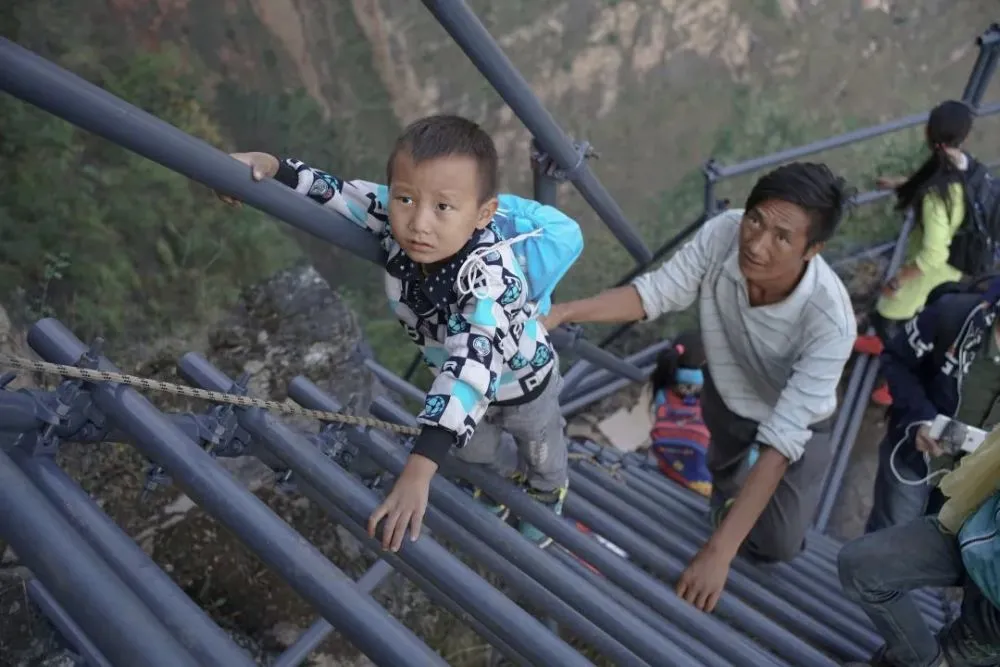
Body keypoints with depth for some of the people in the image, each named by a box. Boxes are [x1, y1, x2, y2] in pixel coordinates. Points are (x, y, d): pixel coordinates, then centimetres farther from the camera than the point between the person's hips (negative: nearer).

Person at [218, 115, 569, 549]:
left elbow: (473, 362, -59)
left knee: (540, 450, 29)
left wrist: (419, 469, -67)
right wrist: (272, 168, -34)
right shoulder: (396, 219, -32)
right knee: (473, 451, 33)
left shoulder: (489, 273, -49)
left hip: (521, 380, -4)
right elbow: (339, 194, -17)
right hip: (455, 380, 5)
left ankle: (547, 496, 65)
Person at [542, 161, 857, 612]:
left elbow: (782, 439, -42)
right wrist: (563, 312, -40)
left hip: (797, 420, -3)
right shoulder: (724, 233, -36)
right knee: (724, 464, 32)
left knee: (777, 545, -10)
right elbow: (657, 292, -24)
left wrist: (717, 551, -43)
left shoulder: (830, 321, -42)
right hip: (726, 391, 3)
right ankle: (727, 494, 68)